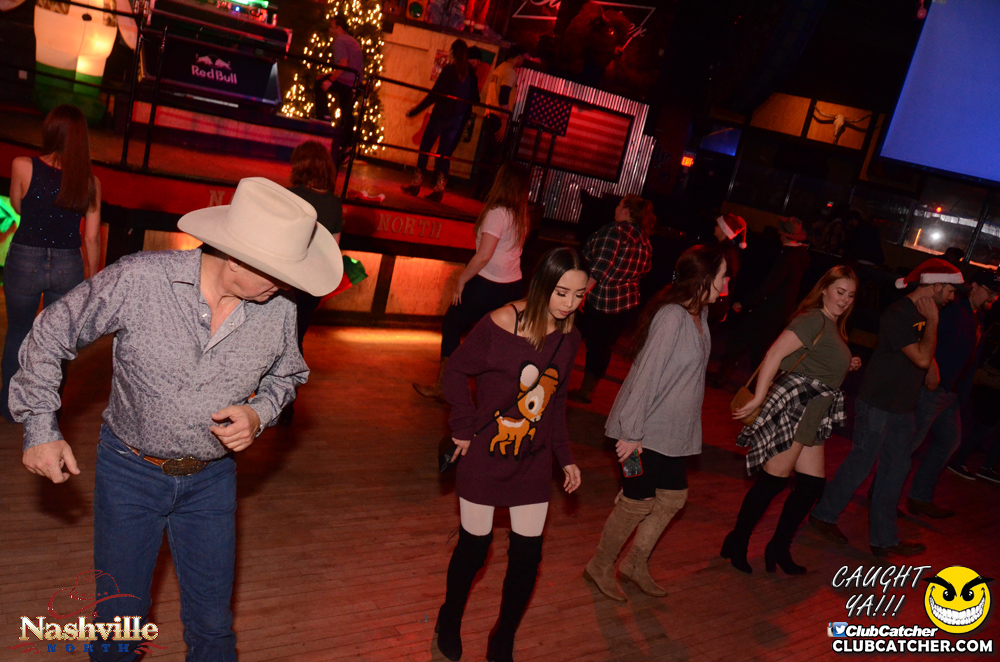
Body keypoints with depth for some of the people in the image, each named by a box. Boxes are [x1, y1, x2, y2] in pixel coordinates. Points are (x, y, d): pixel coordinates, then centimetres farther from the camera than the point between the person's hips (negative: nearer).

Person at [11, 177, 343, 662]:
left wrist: (259, 414, -15)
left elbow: (286, 376, 6)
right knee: (121, 615, 16)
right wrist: (40, 428, -7)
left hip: (211, 478, 2)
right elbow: (51, 335, -7)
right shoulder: (138, 279, -23)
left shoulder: (279, 311, -15)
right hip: (129, 471, -1)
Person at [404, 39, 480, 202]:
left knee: (424, 148, 7)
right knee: (445, 153, 9)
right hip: (457, 120, 5)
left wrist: (417, 109, -6)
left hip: (441, 114, -5)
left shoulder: (449, 69, -10)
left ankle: (416, 184, 8)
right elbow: (474, 99, 7)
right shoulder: (471, 74, 4)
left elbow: (435, 93, -12)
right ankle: (439, 189, 5)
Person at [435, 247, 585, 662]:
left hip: (533, 461, 4)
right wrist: (465, 429, -8)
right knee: (474, 546, 9)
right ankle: (450, 623, 39)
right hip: (485, 456, -4)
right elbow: (456, 372, -7)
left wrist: (565, 456, 9)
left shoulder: (569, 337, -1)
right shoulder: (500, 324, -18)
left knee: (528, 554, 6)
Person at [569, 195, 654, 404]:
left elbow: (600, 268, -23)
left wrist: (580, 293, -23)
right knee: (601, 347, 16)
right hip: (627, 304, 7)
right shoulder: (644, 241, 7)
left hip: (597, 301, -7)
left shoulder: (615, 230, -17)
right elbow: (643, 270, 19)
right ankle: (586, 392, 25)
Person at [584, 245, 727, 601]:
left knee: (675, 496, 15)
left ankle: (636, 564, 33)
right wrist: (632, 433, -23)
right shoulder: (672, 317, -24)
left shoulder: (699, 314, 6)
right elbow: (646, 374, -25)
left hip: (671, 431, 9)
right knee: (638, 502, 3)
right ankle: (600, 567, 25)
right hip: (646, 429, -9)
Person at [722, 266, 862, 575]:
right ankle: (737, 542, 7)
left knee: (813, 483, 8)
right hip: (793, 404, -10)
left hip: (811, 416, 10)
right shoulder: (814, 319, -9)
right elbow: (774, 354, -19)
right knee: (774, 478, -6)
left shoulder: (834, 328, 20)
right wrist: (757, 399, -22)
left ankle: (779, 548, 19)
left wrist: (847, 365, 14)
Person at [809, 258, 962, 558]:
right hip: (877, 405, -9)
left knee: (896, 469, 11)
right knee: (860, 464, 1)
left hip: (902, 408, 9)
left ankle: (884, 538, 21)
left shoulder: (922, 314, 9)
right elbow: (922, 357, -26)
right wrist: (932, 321, -18)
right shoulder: (898, 315, -19)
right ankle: (824, 514, 21)